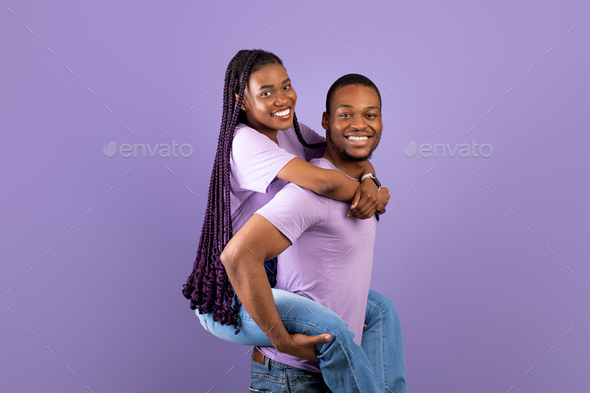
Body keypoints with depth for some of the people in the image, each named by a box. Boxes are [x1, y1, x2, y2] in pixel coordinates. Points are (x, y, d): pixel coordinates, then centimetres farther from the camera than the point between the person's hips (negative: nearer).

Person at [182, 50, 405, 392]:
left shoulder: (290, 131, 4)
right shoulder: (245, 142, -23)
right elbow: (324, 182, -35)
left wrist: (369, 183, -19)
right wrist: (376, 198, -17)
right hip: (232, 295, -9)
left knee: (379, 307, 10)